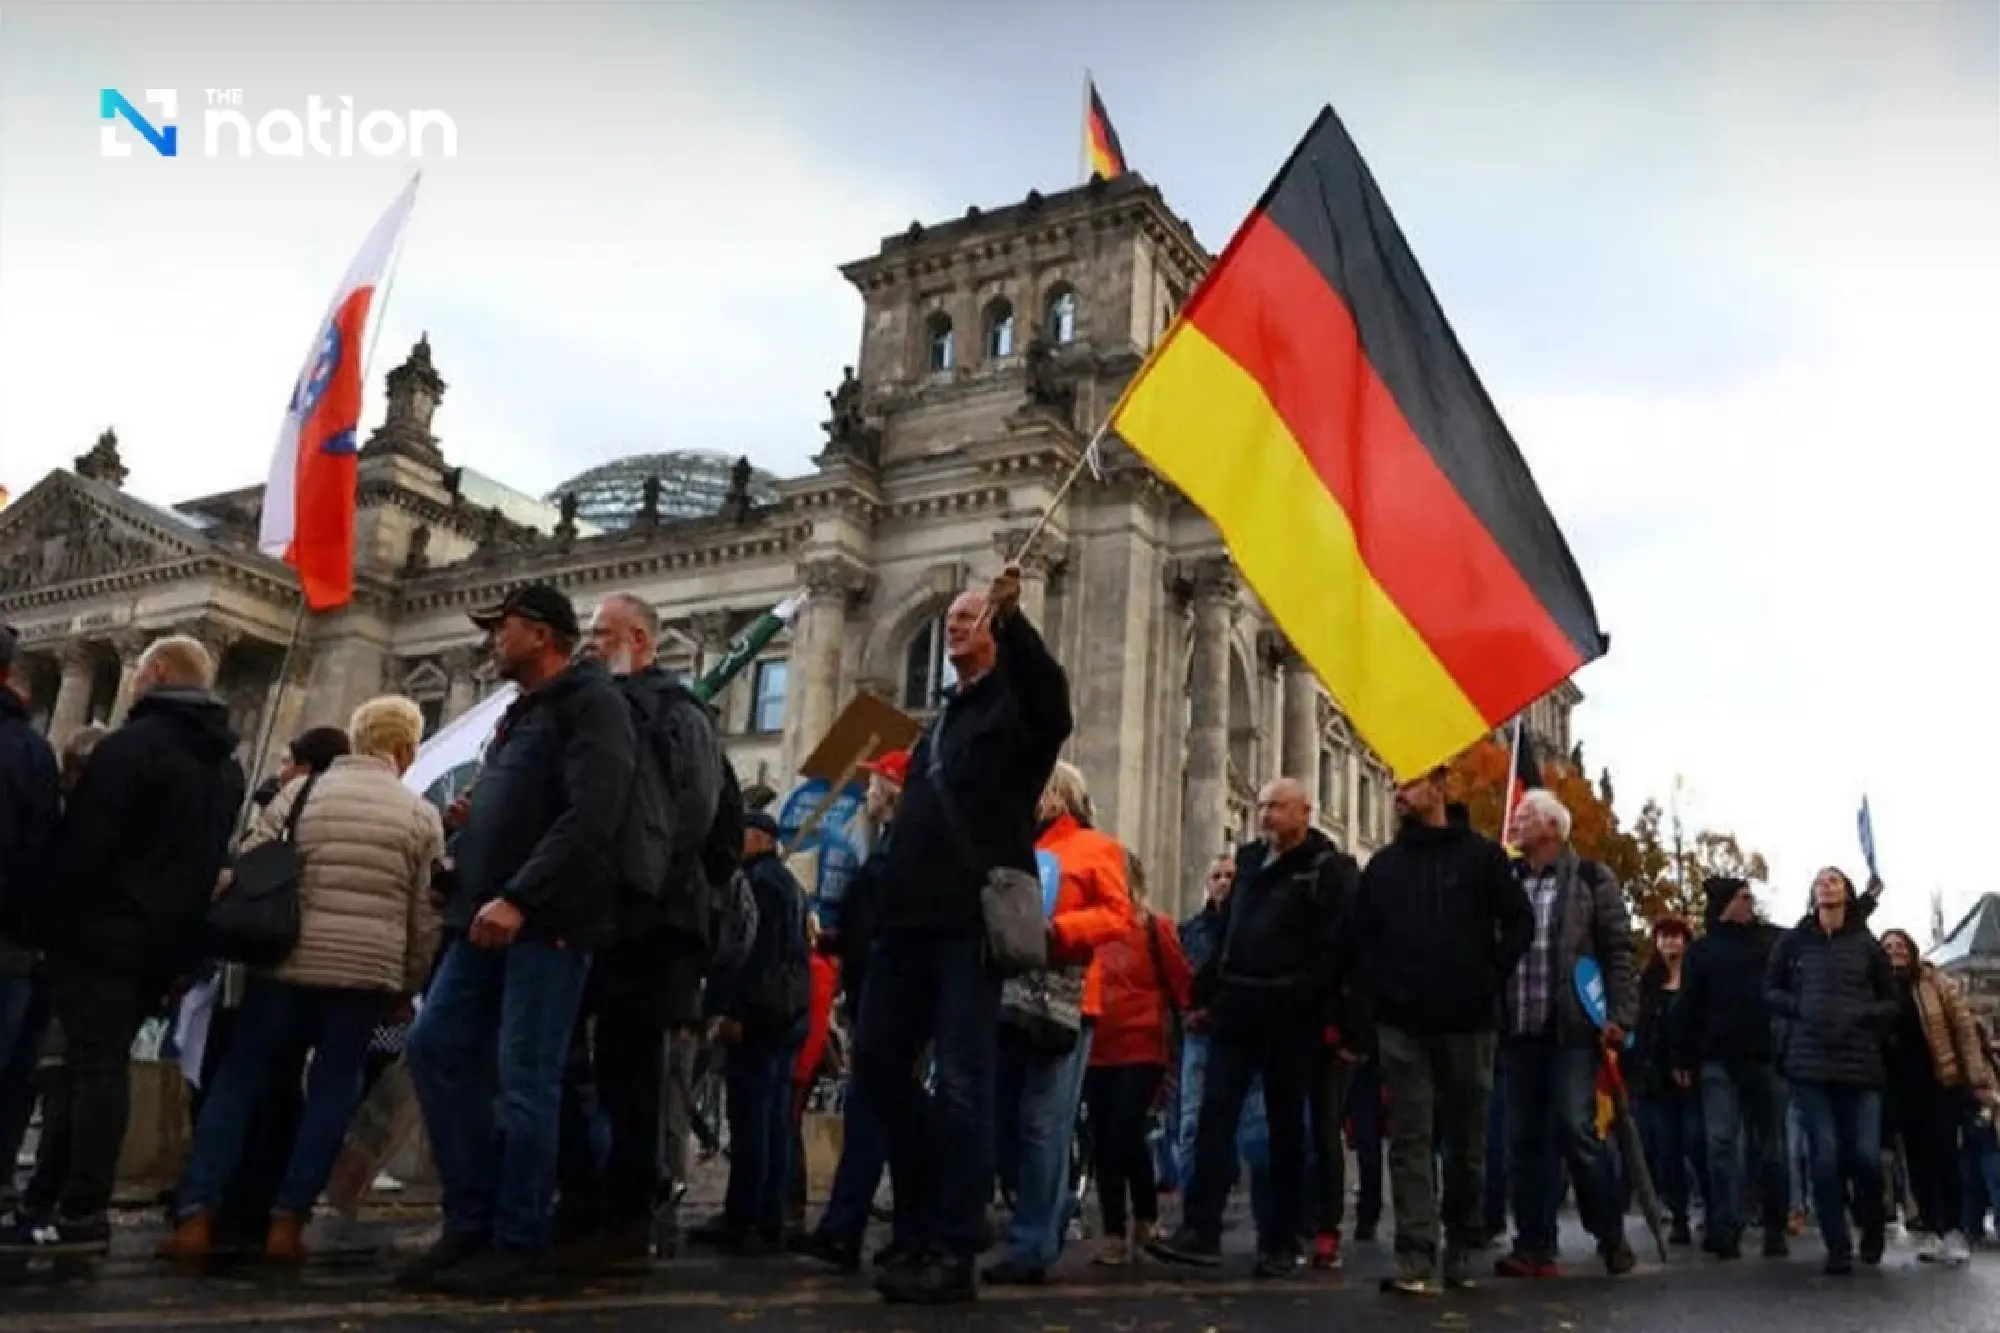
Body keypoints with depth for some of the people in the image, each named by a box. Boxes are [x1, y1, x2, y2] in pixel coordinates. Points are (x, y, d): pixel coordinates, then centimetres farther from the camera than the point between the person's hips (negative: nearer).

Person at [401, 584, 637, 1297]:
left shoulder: (591, 701, -6)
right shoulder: (521, 714, 23)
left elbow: (591, 817, -19)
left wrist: (520, 898, -24)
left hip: (548, 919, -9)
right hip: (490, 915, 9)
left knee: (525, 1079, -6)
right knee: (436, 1051, 6)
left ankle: (520, 1245, 4)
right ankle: (473, 1221, 15)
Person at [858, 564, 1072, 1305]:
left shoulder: (1014, 705, 2)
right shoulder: (942, 719, 26)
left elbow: (1052, 703, -24)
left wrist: (1013, 618, -37)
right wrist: (890, 893, 17)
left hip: (972, 919, -8)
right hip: (912, 916, 8)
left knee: (960, 1082, -8)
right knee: (879, 1059, 7)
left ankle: (953, 1251, -3)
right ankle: (932, 1210, 20)